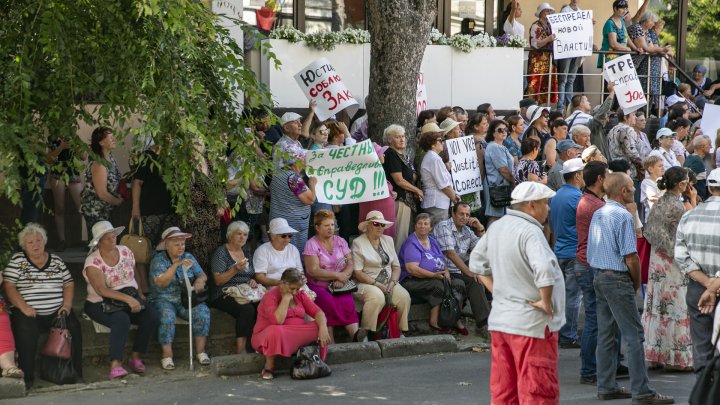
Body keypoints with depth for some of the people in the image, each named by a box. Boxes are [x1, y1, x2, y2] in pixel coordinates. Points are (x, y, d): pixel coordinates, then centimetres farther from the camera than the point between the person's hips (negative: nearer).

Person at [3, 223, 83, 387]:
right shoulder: (17, 260, 8)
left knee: (73, 328, -26)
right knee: (26, 333, -34)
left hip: (56, 312, 3)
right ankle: (27, 377, -23)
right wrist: (24, 307, -15)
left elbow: (69, 283, 17)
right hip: (28, 313, -2)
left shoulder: (56, 260, 18)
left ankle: (74, 373, -13)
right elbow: (8, 286, -1)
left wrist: (67, 305, -2)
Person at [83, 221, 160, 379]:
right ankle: (115, 365, -41)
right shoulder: (93, 261, -12)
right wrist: (128, 299, -34)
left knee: (152, 316, -22)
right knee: (122, 320, -37)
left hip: (131, 299, 5)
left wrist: (139, 294, 5)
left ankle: (136, 357, -13)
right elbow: (101, 290, -24)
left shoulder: (125, 251, 6)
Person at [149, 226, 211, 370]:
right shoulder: (158, 260, -2)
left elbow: (202, 275, 7)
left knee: (203, 311, -25)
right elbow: (161, 283, -17)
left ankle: (201, 351, -18)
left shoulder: (188, 257, 12)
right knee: (167, 315, -35)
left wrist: (200, 280, -18)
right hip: (164, 300, -4)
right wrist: (176, 265, -24)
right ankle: (167, 355, -28)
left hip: (186, 299, 4)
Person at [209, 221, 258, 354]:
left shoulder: (246, 252, 20)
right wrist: (235, 269, -20)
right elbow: (218, 280, -8)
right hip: (224, 296, -6)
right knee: (247, 309, -35)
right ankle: (240, 348, -30)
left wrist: (252, 281, 6)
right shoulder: (221, 253, 0)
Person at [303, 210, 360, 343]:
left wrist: (342, 279, -13)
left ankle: (355, 333, -47)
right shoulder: (312, 244, 2)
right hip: (318, 286, -3)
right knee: (329, 302, -35)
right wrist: (337, 275, -13)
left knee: (347, 302, -30)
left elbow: (350, 264, 7)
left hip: (339, 286, 3)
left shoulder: (340, 241, 16)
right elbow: (313, 271, -10)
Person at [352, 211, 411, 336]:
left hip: (388, 282, 5)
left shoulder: (388, 240, 17)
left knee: (404, 297, -23)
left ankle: (401, 331, -11)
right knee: (377, 297, -37)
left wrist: (392, 283, -7)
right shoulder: (358, 243, -3)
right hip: (366, 283, -5)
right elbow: (357, 273, -11)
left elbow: (396, 267, 13)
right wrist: (377, 284, -18)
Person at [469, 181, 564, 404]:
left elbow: (477, 262, 20)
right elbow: (545, 271, -33)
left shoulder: (497, 227, 8)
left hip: (499, 320, 8)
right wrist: (546, 302, -18)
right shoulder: (530, 231, -18)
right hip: (531, 324, -8)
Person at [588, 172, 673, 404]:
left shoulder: (597, 215, 11)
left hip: (599, 277, 9)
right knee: (634, 336, -6)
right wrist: (637, 283, -1)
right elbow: (630, 257, -18)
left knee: (605, 333, 12)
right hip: (618, 279, -9)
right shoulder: (623, 216, -15)